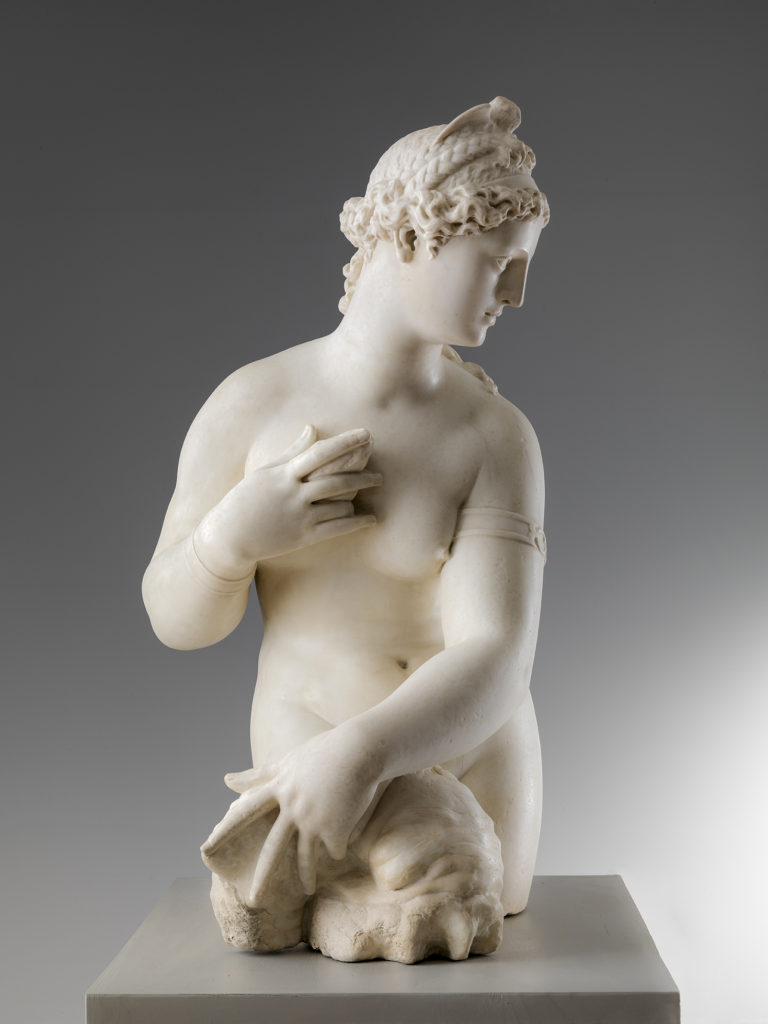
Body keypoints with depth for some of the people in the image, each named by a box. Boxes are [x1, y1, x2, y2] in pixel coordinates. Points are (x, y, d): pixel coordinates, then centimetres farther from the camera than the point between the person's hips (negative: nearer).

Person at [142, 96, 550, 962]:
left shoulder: (497, 437, -17)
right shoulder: (249, 404, -13)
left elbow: (494, 663, -28)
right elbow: (178, 619, -5)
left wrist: (358, 753, -47)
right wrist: (236, 534, -27)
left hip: (467, 777, 0)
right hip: (307, 777, 0)